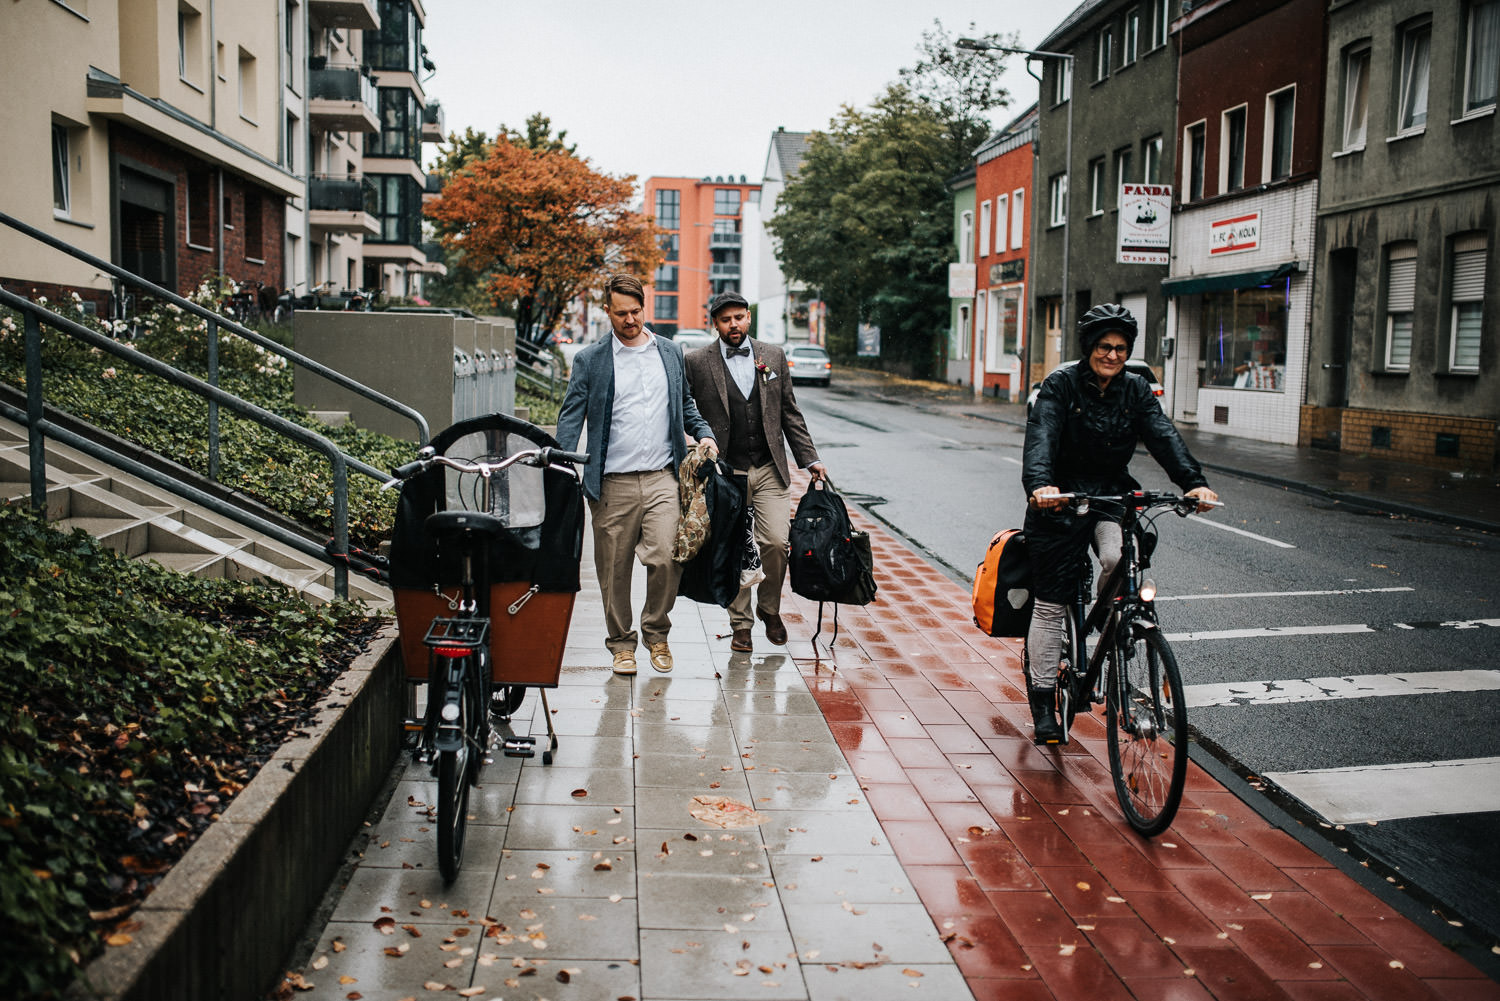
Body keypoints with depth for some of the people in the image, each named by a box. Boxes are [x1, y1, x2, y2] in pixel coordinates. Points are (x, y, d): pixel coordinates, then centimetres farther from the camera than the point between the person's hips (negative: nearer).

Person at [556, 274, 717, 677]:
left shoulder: (670, 353, 12)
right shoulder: (590, 360, 3)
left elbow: (685, 405, 25)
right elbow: (570, 419, -1)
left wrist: (705, 434, 7)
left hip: (662, 478, 1)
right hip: (612, 483, -1)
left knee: (665, 559, -10)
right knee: (614, 570, 5)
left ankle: (656, 633, 14)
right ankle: (621, 643, 22)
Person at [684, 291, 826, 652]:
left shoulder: (773, 356, 8)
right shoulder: (696, 362, -1)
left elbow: (790, 414, 12)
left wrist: (809, 459, 8)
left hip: (768, 470, 2)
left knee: (776, 542, -8)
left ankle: (769, 607, 18)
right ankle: (740, 625, 18)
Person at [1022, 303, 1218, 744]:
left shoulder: (1135, 390, 3)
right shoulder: (1060, 385, -9)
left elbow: (1164, 436, -10)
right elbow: (1041, 437, -24)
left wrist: (1194, 481, -28)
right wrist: (1040, 484, -43)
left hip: (1112, 497, 3)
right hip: (1061, 501, -3)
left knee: (1120, 560, -30)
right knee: (1050, 605, 0)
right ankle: (1043, 705, 12)